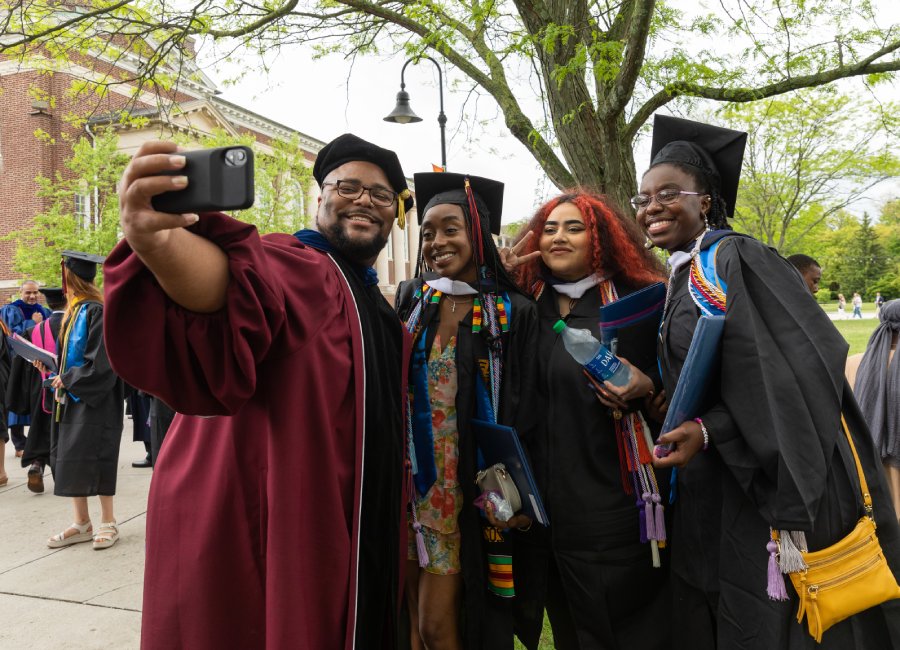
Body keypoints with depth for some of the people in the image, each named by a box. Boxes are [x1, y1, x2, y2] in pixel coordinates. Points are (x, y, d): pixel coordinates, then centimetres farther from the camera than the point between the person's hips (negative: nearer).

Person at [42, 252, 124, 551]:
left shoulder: (96, 311, -16)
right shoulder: (74, 310, 10)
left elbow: (101, 363, -20)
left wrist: (67, 380, -13)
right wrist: (52, 367, 6)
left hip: (93, 400, -8)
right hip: (71, 397, 9)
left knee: (93, 458, -2)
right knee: (69, 459, 9)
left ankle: (108, 522, 12)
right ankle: (81, 524, 19)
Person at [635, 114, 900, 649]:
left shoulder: (732, 259, -13)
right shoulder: (681, 280, 13)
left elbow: (795, 364, -22)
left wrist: (709, 431, -27)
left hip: (766, 485, -8)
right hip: (708, 492, 8)